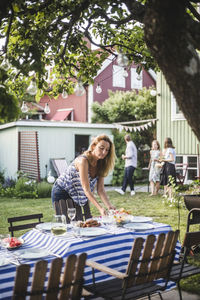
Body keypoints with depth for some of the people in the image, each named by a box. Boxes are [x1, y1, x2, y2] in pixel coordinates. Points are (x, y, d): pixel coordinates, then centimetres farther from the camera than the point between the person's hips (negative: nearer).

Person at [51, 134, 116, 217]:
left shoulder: (100, 164, -6)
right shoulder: (83, 161, -28)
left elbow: (100, 190, -10)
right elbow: (86, 190, -33)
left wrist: (109, 206, -25)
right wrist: (100, 208, -40)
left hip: (76, 196, 7)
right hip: (61, 194, -7)